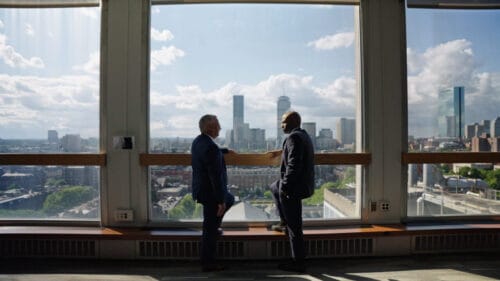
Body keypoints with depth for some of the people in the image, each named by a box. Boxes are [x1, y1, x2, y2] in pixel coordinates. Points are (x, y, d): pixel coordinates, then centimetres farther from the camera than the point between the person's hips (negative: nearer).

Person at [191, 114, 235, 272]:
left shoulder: (198, 141, 3)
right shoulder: (211, 147, -27)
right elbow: (216, 176, -27)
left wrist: (225, 151, 39)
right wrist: (220, 201, -23)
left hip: (202, 188, 9)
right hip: (210, 192, -9)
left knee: (230, 199, 31)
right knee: (210, 229, 5)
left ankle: (214, 227, 39)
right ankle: (208, 263, 20)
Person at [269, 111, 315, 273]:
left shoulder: (293, 137, -18)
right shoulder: (304, 135, 13)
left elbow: (293, 165, -26)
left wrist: (285, 186, -22)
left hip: (294, 187, -11)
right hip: (302, 183, 11)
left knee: (294, 226, -1)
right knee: (274, 187, 34)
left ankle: (298, 263, 11)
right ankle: (285, 223, 37)